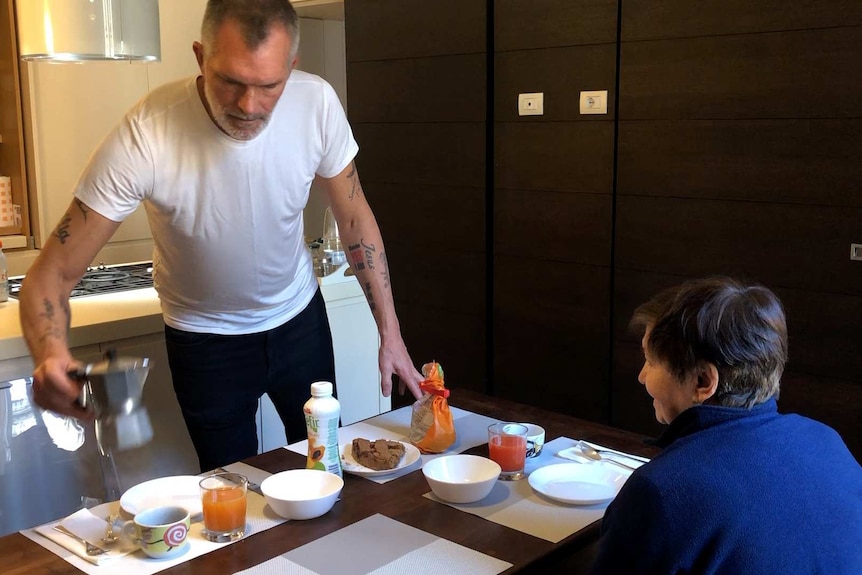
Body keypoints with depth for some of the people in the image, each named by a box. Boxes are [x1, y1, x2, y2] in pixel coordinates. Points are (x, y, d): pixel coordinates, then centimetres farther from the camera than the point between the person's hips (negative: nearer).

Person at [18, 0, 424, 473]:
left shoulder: (316, 103, -22)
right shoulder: (145, 136, -31)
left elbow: (355, 219, -7)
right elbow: (51, 274, -26)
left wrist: (391, 334, -7)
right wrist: (51, 355, -47)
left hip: (300, 317, 3)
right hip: (205, 340, -2)